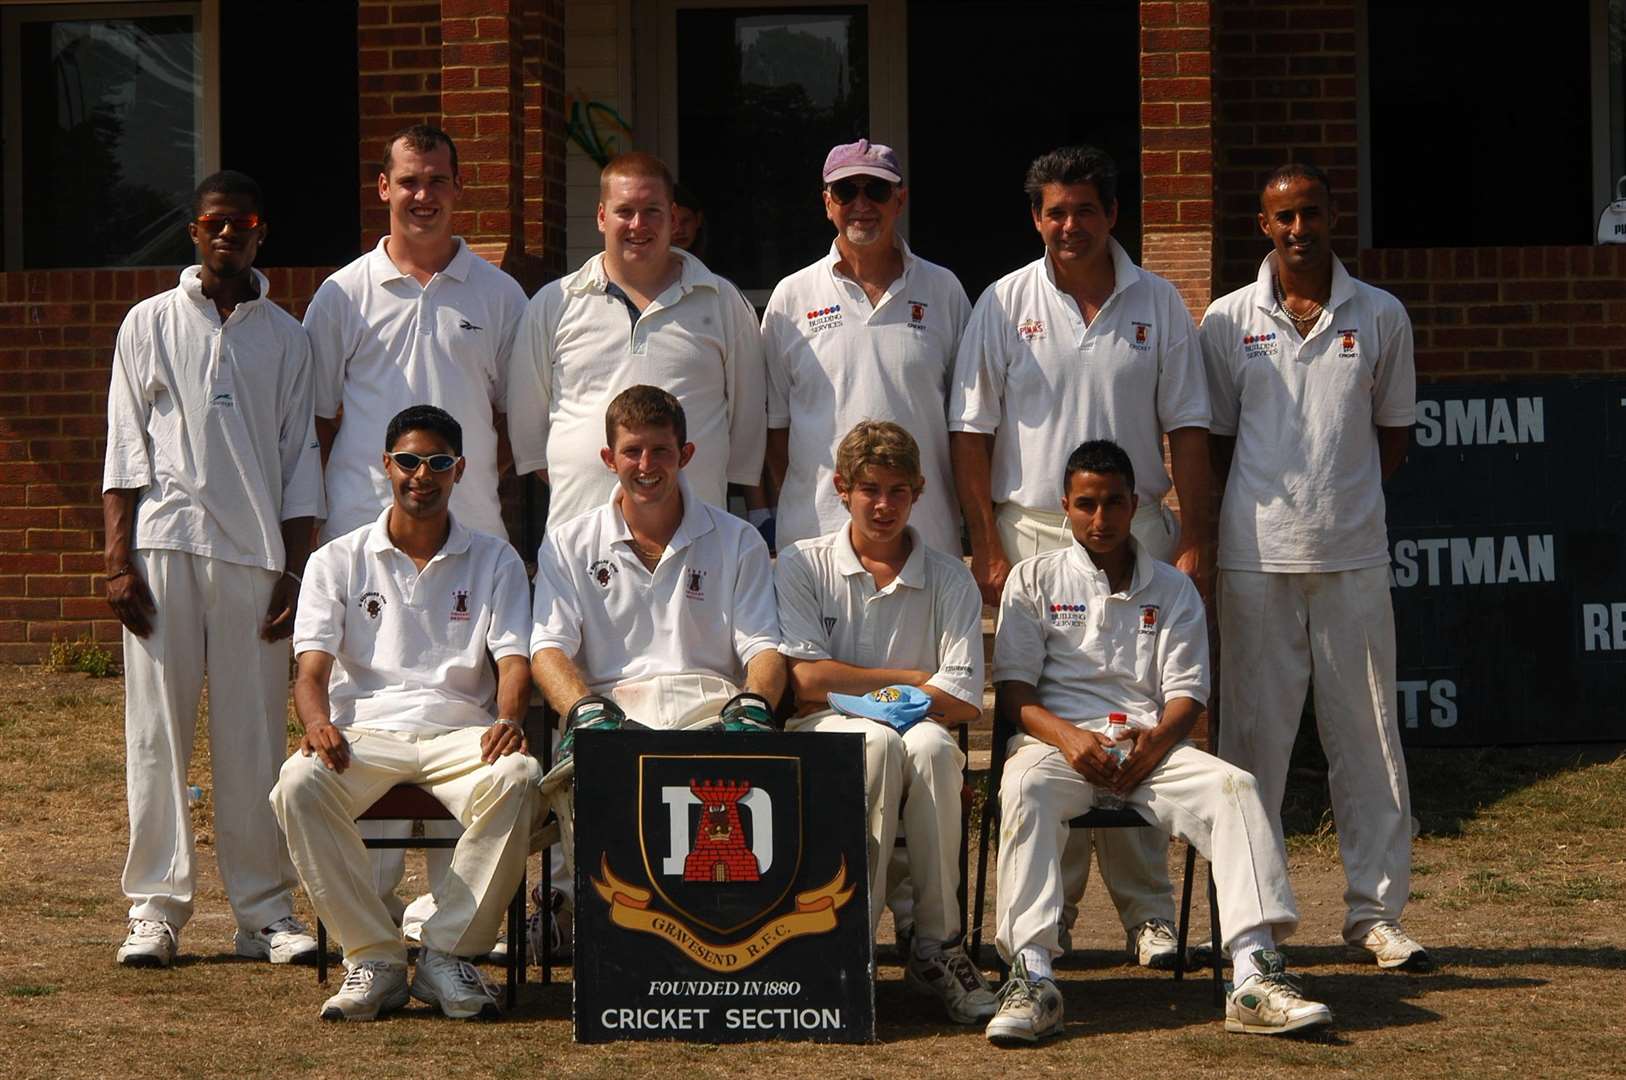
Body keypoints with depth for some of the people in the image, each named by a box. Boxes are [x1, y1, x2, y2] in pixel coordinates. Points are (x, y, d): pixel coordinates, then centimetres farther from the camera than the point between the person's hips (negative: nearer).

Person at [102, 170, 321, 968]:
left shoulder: (285, 336, 11)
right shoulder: (150, 325, 8)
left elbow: (299, 459, 11)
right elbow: (124, 450, 5)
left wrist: (296, 570, 3)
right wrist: (118, 561, -4)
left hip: (254, 552, 1)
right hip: (165, 544, -1)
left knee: (255, 736, 1)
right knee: (157, 728, -2)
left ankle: (265, 910, 5)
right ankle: (156, 908, 2)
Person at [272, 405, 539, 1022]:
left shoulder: (494, 561, 16)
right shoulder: (338, 561, 15)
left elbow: (513, 660, 4)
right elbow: (312, 669, 5)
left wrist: (508, 720, -20)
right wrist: (318, 723, -19)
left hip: (459, 731, 0)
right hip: (365, 730, 0)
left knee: (517, 779, -35)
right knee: (299, 783, -34)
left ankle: (448, 953, -21)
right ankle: (374, 956, -22)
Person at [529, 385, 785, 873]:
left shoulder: (737, 542, 19)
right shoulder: (568, 546, 18)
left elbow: (762, 648, 10)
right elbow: (549, 649, 6)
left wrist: (752, 706, -14)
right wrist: (585, 710, -16)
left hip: (710, 705, 1)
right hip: (614, 708, -1)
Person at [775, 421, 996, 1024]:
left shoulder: (949, 579, 9)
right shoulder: (803, 566, 8)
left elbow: (963, 702, -3)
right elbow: (806, 681, -4)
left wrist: (874, 696, -7)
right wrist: (910, 680, -2)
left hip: (918, 748, 1)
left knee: (929, 742, -36)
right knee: (879, 741, -36)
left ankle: (937, 944, -29)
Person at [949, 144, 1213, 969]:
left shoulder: (1157, 305, 7)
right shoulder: (1004, 305, 4)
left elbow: (1186, 430, 8)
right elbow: (970, 433, 3)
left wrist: (1194, 542, 0)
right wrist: (986, 546, -3)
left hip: (1136, 533, 1)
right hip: (1032, 534, 0)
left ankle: (1147, 910, 3)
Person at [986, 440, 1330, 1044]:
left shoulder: (1173, 589, 19)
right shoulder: (1033, 580, 15)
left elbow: (1187, 694, 10)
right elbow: (1013, 688, 6)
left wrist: (1156, 739, -14)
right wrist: (1067, 736, -14)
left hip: (1151, 744, 2)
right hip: (1059, 739, -2)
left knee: (1235, 786, -28)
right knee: (1025, 789, -38)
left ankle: (1255, 976, -37)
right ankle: (1031, 977, -48)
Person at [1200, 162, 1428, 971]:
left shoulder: (1380, 318, 7)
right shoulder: (1228, 321, 5)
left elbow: (1393, 434, 13)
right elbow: (1214, 440, 9)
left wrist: (1343, 502, 4)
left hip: (1353, 554, 1)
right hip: (1257, 557, -1)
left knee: (1366, 731, 3)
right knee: (1254, 731, 2)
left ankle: (1375, 910, 9)